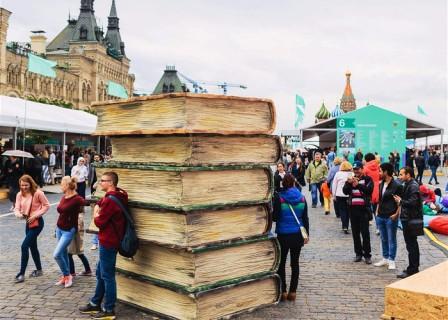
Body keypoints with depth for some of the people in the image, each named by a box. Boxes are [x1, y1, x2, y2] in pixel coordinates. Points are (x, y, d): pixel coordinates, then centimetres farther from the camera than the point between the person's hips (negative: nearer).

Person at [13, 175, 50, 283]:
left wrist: (35, 215, -19)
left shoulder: (38, 193, -16)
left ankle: (21, 274, -6)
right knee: (33, 247, 17)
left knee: (24, 246, -13)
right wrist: (19, 214, -25)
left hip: (37, 223, -7)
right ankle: (39, 270, 33)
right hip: (28, 223, 7)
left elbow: (46, 206, -11)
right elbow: (17, 209, -1)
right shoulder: (20, 195, 1)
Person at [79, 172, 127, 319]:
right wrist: (98, 209, -3)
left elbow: (99, 222, -18)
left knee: (107, 275, -2)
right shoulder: (116, 195, 11)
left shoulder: (109, 200, -21)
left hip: (108, 242, -10)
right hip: (109, 240, 10)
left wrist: (96, 215, 2)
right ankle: (95, 304, 30)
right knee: (100, 273, 19)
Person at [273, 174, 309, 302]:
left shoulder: (280, 198, -12)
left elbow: (275, 217, -9)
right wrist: (306, 234, 9)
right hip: (297, 235, 3)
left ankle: (283, 292, 6)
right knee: (295, 263, 11)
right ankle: (292, 292, 13)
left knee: (281, 263, 8)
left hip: (283, 235, -3)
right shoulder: (302, 198, -1)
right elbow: (305, 218, 2)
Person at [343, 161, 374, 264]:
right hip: (353, 208, 4)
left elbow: (369, 190, -15)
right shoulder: (350, 179, 12)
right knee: (355, 232, 6)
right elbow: (345, 191, 0)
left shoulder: (367, 179, 1)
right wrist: (349, 183, -18)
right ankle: (358, 253, 14)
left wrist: (358, 185, -25)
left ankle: (367, 255, 1)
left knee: (365, 232, -4)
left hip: (364, 208, -4)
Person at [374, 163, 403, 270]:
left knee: (391, 239, 2)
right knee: (383, 239, 15)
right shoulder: (381, 184, 10)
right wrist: (377, 211, 12)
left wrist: (396, 214, -16)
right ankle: (385, 258, 25)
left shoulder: (396, 186, -12)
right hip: (380, 216, 7)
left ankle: (391, 261, 10)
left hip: (391, 217, -7)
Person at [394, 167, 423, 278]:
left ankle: (412, 270, 1)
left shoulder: (413, 186, -17)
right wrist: (401, 201, 3)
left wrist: (400, 201, -12)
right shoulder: (408, 185, 14)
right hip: (408, 218, 11)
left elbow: (412, 202, -25)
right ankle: (414, 268, 28)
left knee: (411, 245, -5)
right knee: (412, 244, 17)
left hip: (411, 220, -11)